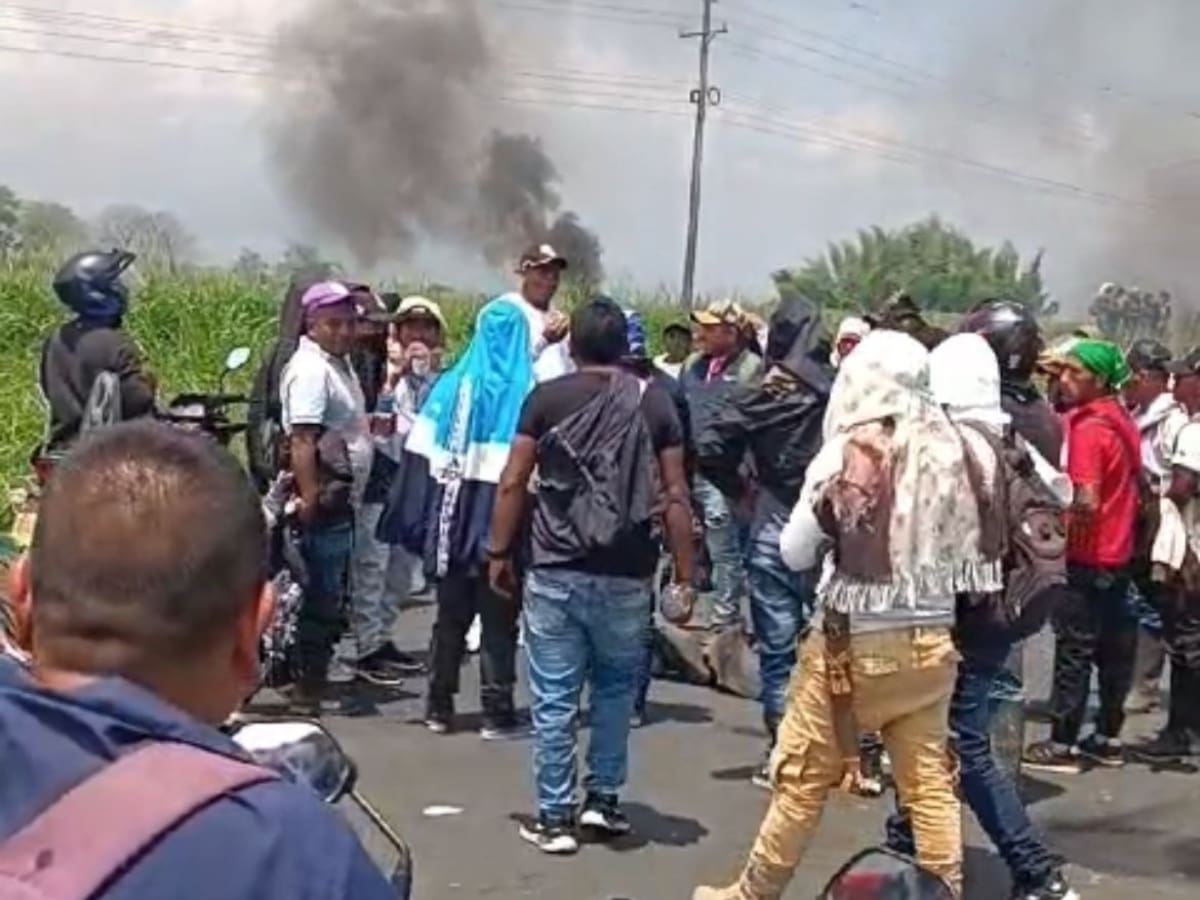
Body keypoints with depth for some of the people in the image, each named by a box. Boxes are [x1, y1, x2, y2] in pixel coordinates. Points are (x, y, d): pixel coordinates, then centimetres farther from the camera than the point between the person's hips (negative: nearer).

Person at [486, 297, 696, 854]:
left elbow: (512, 484, -2)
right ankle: (602, 798, 22)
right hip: (626, 574, 1)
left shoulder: (547, 398, 0)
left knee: (554, 697, 5)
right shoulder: (654, 402, 1)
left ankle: (554, 817, 10)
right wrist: (685, 573, 4)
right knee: (616, 687, 21)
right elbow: (674, 495, -1)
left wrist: (499, 552, 8)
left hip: (555, 571, -1)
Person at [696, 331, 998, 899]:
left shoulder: (849, 451, -11)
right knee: (928, 779, 11)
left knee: (804, 776, 9)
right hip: (931, 640, 4)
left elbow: (794, 553, -3)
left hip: (854, 640, -3)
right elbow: (967, 551, 7)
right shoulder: (948, 450, -2)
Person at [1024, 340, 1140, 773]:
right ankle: (1108, 738, 21)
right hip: (1118, 554, 9)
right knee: (1114, 648, 13)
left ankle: (1062, 745, 1)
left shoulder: (1088, 428, -18)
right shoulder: (1123, 422, 10)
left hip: (1086, 557, -9)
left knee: (1074, 650, -4)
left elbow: (1087, 502, -25)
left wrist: (1062, 536, -11)